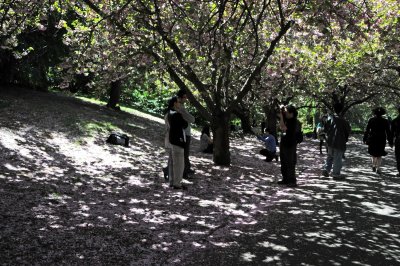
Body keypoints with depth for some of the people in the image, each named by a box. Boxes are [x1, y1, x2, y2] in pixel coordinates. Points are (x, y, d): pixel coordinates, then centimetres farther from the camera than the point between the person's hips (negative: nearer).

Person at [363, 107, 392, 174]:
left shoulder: (371, 120, -3)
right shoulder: (385, 121, -2)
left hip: (372, 140, 0)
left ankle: (374, 165, 7)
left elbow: (367, 130, -2)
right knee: (379, 155, 11)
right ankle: (378, 168, 3)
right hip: (381, 141, 0)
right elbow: (388, 133, -3)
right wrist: (391, 142, 1)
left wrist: (364, 139, 7)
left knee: (373, 153, 21)